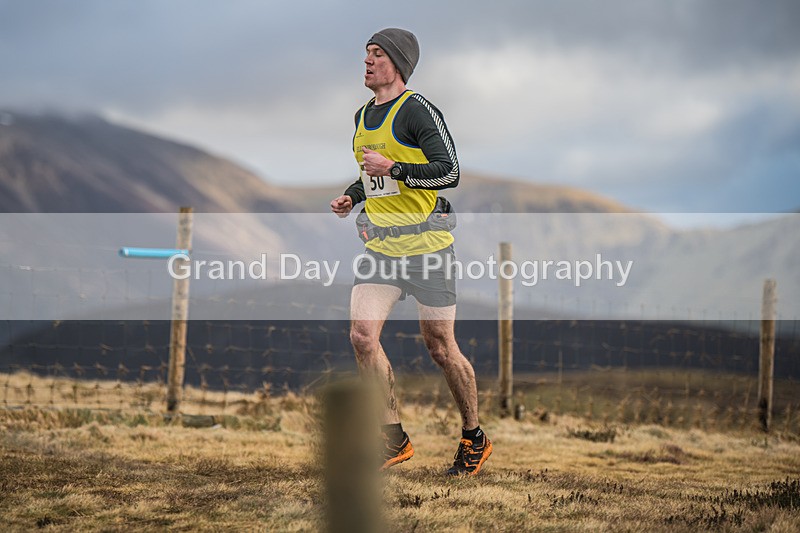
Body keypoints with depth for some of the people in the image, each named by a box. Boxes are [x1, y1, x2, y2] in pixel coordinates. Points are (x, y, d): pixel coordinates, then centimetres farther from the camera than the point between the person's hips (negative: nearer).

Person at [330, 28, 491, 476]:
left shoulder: (418, 111, -9)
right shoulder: (363, 116, 16)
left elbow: (450, 172, -17)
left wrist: (393, 169, -20)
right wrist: (352, 198, 13)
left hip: (426, 242, -7)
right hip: (380, 246, 7)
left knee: (440, 346, 0)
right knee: (362, 335, -10)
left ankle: (475, 439, 18)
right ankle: (395, 441, 0)